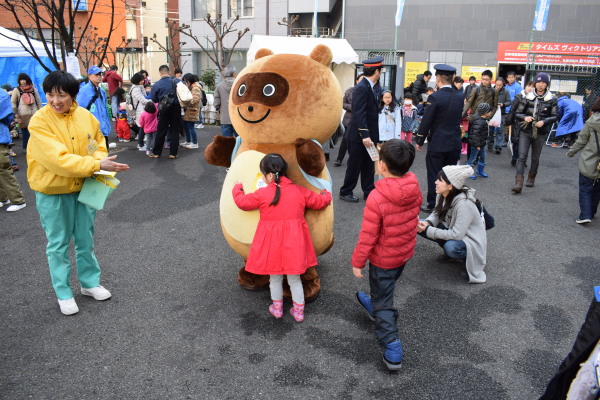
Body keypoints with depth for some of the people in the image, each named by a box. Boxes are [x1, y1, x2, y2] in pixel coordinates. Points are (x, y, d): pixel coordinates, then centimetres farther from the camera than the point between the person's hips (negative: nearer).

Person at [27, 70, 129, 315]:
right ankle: (63, 293, 22)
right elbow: (56, 158, -26)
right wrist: (96, 165, -31)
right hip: (52, 192, -4)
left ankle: (90, 282, 34)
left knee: (85, 240, 16)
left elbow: (98, 145, 8)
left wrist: (100, 161, -15)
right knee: (58, 244, 8)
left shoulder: (86, 116, -3)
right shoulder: (39, 121, -17)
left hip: (84, 188, 4)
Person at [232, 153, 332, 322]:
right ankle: (299, 311, 26)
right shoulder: (300, 191, -2)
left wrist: (237, 188, 25)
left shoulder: (262, 194, -10)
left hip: (272, 242, -2)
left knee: (275, 277, 19)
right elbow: (319, 202, 10)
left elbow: (242, 202, 5)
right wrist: (326, 195, 34)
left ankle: (277, 308, 34)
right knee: (294, 279, 16)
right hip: (293, 242, 2)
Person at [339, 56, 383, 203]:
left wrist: (370, 136, 16)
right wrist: (365, 135, -27)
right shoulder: (361, 88, -18)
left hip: (367, 135, 9)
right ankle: (345, 192, 17)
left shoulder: (368, 86, 11)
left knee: (368, 166, 14)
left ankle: (369, 192, 23)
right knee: (354, 166, 3)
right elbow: (359, 113, -24)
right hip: (358, 136, -9)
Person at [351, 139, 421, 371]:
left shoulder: (376, 198, -32)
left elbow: (367, 235, -25)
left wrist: (357, 262, -11)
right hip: (406, 253, 7)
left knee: (383, 302, 9)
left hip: (383, 259, -7)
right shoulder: (414, 189, -12)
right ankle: (374, 308, 59)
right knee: (386, 289, 32)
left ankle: (393, 352, 12)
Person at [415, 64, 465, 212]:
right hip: (455, 144, 5)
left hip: (437, 145, -5)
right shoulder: (460, 96, 1)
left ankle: (432, 204, 13)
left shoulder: (435, 97, -16)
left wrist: (419, 141, -3)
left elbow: (426, 121, -13)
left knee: (434, 176, 5)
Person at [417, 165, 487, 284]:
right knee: (420, 226, -9)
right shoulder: (443, 195, -11)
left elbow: (457, 235, -31)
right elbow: (437, 214, 4)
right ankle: (449, 248, 9)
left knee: (451, 247, -38)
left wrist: (429, 231, -26)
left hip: (470, 240, -7)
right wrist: (427, 223, -18)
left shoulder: (464, 204, -32)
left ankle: (468, 258, -4)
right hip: (452, 230, 7)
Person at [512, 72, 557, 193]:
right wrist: (525, 117, -15)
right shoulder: (527, 97, 2)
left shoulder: (552, 100, 2)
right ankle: (519, 182, -16)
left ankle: (531, 178, 31)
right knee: (522, 156, -11)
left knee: (535, 158, 11)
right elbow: (517, 113, 5)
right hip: (525, 132, -1)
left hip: (540, 133, 1)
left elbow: (554, 116, 3)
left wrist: (544, 121, -15)